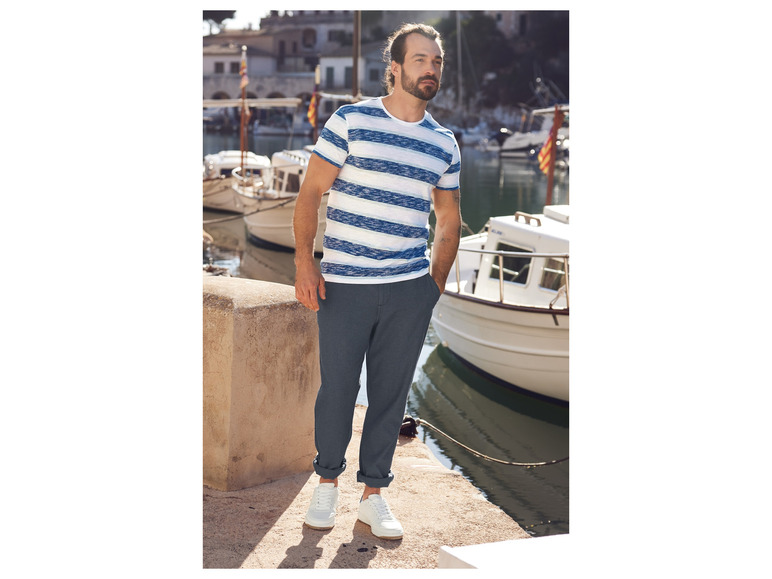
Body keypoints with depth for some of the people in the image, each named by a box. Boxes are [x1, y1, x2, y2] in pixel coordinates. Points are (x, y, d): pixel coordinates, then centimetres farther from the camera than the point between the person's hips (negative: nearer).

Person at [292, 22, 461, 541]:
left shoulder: (444, 144, 10)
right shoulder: (350, 122, -1)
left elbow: (449, 220, 19)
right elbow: (310, 194, -1)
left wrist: (437, 283, 11)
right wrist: (304, 260, -10)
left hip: (410, 291, 3)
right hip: (344, 286, -3)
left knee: (392, 393, 7)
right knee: (337, 388, 4)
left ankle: (374, 491, 21)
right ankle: (327, 482, 25)